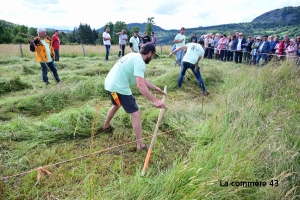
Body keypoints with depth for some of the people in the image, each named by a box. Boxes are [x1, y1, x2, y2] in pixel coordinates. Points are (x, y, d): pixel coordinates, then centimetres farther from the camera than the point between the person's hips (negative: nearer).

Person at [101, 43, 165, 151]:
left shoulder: (134, 56, 14)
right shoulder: (139, 62, -17)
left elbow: (142, 79, 18)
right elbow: (141, 85, -29)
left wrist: (155, 88, 18)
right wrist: (155, 100, -30)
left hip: (110, 84, 11)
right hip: (119, 87, -10)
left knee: (116, 105, 36)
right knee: (136, 114, -4)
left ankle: (106, 126, 58)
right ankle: (140, 145, 3)